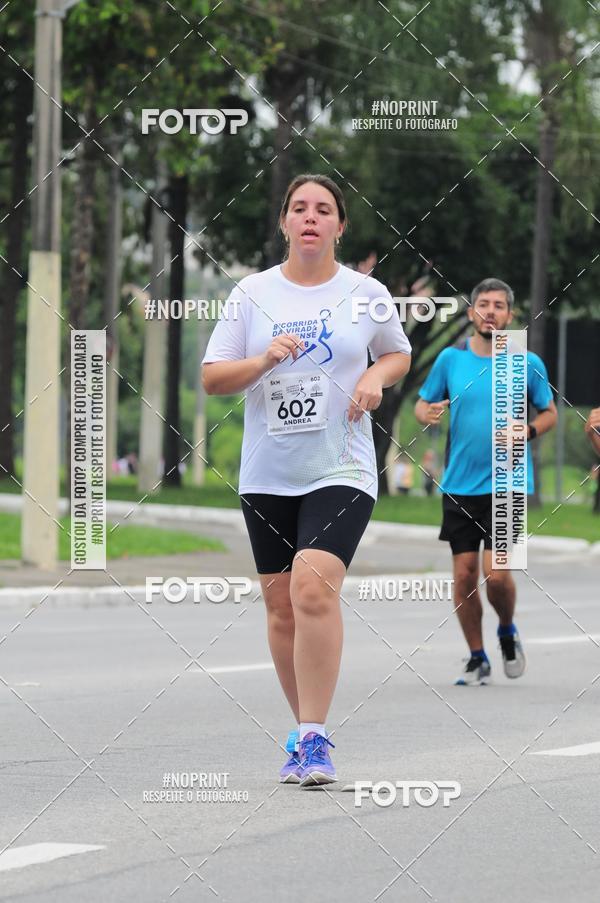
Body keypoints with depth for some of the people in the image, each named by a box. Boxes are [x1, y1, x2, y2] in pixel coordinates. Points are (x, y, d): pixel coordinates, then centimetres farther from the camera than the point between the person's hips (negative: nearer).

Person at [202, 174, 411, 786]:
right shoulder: (252, 293, 3)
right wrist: (263, 360, -15)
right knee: (280, 605, 7)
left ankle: (314, 739, -18)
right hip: (267, 476, 3)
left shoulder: (367, 293, 2)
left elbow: (398, 352, 20)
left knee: (313, 587, -22)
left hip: (341, 470, -3)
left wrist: (376, 377, -2)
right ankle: (306, 727, 24)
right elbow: (211, 378, 3)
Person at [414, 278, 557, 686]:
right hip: (459, 486, 2)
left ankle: (508, 632, 18)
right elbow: (422, 404, 14)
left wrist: (528, 430, -9)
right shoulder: (450, 359, 3)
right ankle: (477, 659, 16)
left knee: (496, 573, -13)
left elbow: (550, 411, 12)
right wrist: (428, 413, -10)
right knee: (464, 575, 1)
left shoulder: (528, 363, 0)